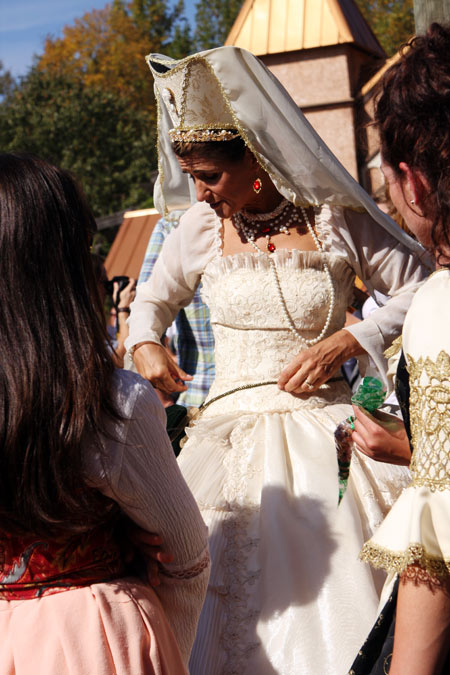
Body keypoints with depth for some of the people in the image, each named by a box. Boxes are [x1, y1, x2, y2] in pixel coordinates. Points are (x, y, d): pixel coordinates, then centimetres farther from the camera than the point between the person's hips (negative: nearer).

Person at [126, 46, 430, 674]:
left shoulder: (336, 219, -4)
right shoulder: (200, 226, 5)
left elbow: (419, 289, 3)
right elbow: (152, 298, 22)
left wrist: (347, 341, -9)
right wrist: (144, 345, 1)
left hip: (322, 431, -2)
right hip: (230, 430, 2)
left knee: (331, 608, -8)